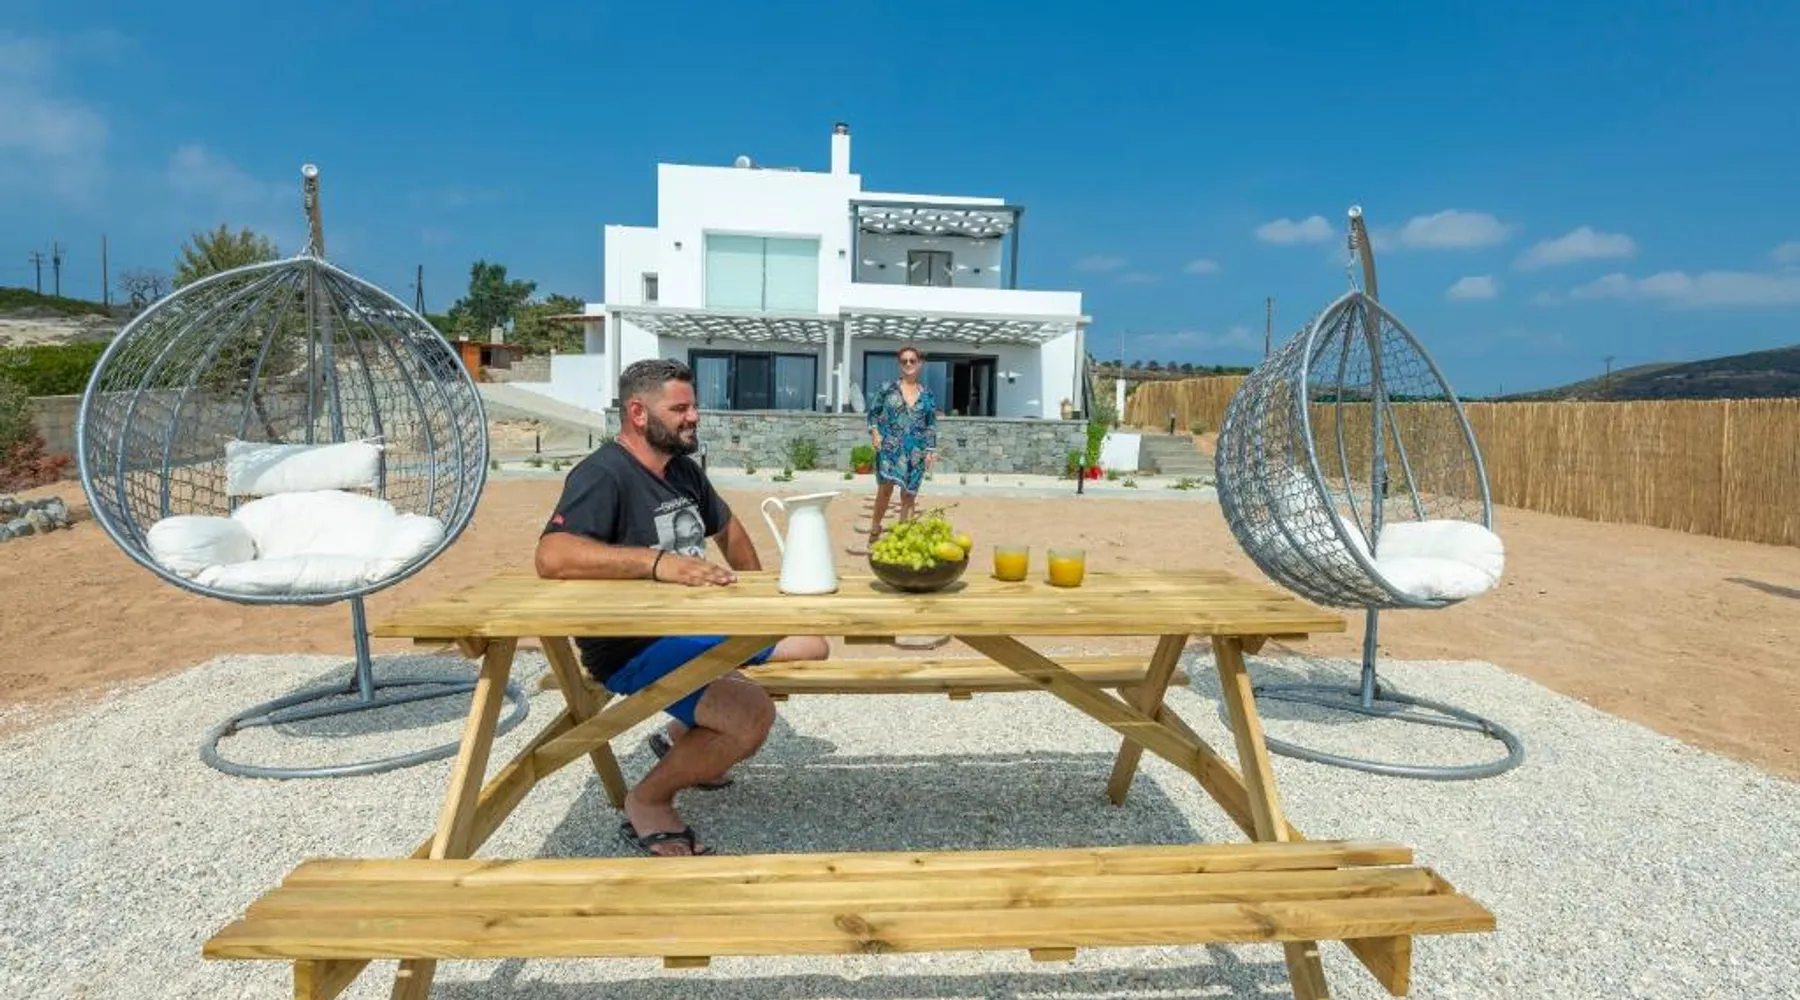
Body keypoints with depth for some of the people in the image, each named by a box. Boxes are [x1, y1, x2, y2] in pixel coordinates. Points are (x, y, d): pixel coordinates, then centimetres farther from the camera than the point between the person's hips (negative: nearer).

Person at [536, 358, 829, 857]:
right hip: (635, 648, -9)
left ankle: (680, 736, 18)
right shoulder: (602, 474, -17)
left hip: (701, 624, 10)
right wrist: (657, 561, -40)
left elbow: (726, 526, 27)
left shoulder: (683, 468, 11)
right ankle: (647, 802, -2)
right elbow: (552, 555, -33)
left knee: (812, 645, 10)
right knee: (752, 714, -30)